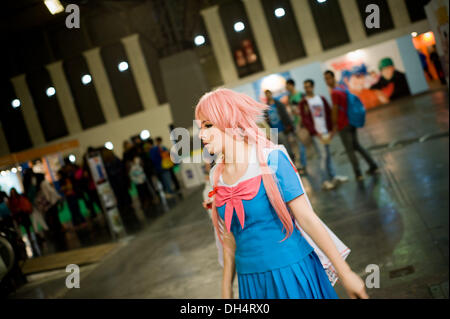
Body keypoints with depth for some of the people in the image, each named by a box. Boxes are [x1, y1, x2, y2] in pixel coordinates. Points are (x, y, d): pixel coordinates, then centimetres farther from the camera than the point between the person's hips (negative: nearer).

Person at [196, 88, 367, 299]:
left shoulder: (270, 159, -13)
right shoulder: (216, 176, 3)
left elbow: (307, 218, -13)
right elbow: (229, 239, 10)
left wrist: (345, 273, -13)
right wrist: (226, 290, 14)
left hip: (293, 274, -4)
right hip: (251, 282, 5)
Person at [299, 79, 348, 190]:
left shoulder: (321, 99, 11)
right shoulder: (303, 103, -2)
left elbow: (329, 114, 12)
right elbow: (305, 120, -9)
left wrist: (330, 130, 4)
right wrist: (316, 133, -15)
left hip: (325, 132, 5)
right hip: (315, 133, -4)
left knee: (328, 155, 9)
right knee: (323, 156, -7)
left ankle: (333, 177, 15)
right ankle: (325, 181, -1)